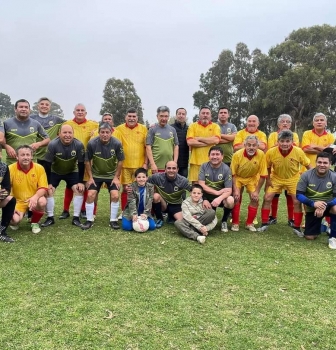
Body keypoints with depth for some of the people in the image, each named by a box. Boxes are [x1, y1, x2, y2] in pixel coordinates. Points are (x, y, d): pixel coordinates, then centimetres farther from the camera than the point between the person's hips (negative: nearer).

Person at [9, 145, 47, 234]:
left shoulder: (39, 168, -10)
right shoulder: (11, 169, -12)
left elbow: (43, 188, -10)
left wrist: (35, 197, -31)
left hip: (34, 200, 1)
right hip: (18, 201, -1)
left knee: (42, 202, -34)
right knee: (15, 219, -28)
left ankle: (34, 223, -1)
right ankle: (14, 222, 16)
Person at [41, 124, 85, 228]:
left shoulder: (79, 145, -25)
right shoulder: (53, 144, -28)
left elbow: (81, 164, -15)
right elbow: (48, 164, -20)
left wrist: (81, 182, -15)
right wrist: (48, 182, -19)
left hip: (72, 172, 1)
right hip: (55, 172, -1)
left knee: (79, 190, -14)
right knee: (48, 191, -14)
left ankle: (76, 218, -3)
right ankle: (50, 218, 2)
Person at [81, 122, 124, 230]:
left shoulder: (117, 143, -21)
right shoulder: (92, 143, -20)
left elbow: (120, 161, -8)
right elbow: (87, 161, -7)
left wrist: (116, 177, -9)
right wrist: (90, 177, -8)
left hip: (112, 175, 0)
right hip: (96, 174, 0)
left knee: (115, 196, -11)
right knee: (90, 195, -9)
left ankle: (113, 220, 7)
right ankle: (89, 220, 8)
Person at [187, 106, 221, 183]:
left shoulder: (215, 126, 9)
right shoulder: (193, 126, 8)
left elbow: (216, 140, -9)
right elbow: (190, 142, -7)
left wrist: (199, 138, -5)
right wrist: (209, 142, -5)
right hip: (196, 161, 0)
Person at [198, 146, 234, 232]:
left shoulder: (226, 169, -14)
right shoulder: (204, 166, -9)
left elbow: (229, 190, -18)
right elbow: (201, 185, -14)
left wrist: (219, 198, -39)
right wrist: (217, 192, -23)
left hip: (221, 197, -1)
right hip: (207, 197, 1)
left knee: (230, 201, -33)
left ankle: (224, 221, -4)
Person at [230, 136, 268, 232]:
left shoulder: (261, 155, -26)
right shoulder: (237, 154, -29)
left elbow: (263, 175, -17)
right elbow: (233, 174, -18)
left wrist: (257, 191, -17)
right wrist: (236, 189, -23)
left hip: (253, 178, 1)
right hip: (238, 177, -1)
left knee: (255, 199, -7)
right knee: (236, 198, -13)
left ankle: (249, 223, 11)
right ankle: (235, 223, 4)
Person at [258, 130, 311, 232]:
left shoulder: (298, 152, -26)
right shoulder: (271, 152, -26)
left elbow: (308, 165, -10)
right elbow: (267, 167, -7)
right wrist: (268, 179, -8)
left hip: (293, 179, 0)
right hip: (276, 178, 1)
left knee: (297, 202, -3)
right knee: (267, 198, -6)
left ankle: (297, 227, 13)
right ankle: (264, 224, 8)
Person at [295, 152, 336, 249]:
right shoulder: (306, 175, -15)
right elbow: (299, 195, -14)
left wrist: (324, 207, -34)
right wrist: (313, 203, -30)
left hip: (327, 205, 0)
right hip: (312, 208, 1)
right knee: (309, 237, -4)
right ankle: (320, 225, 33)